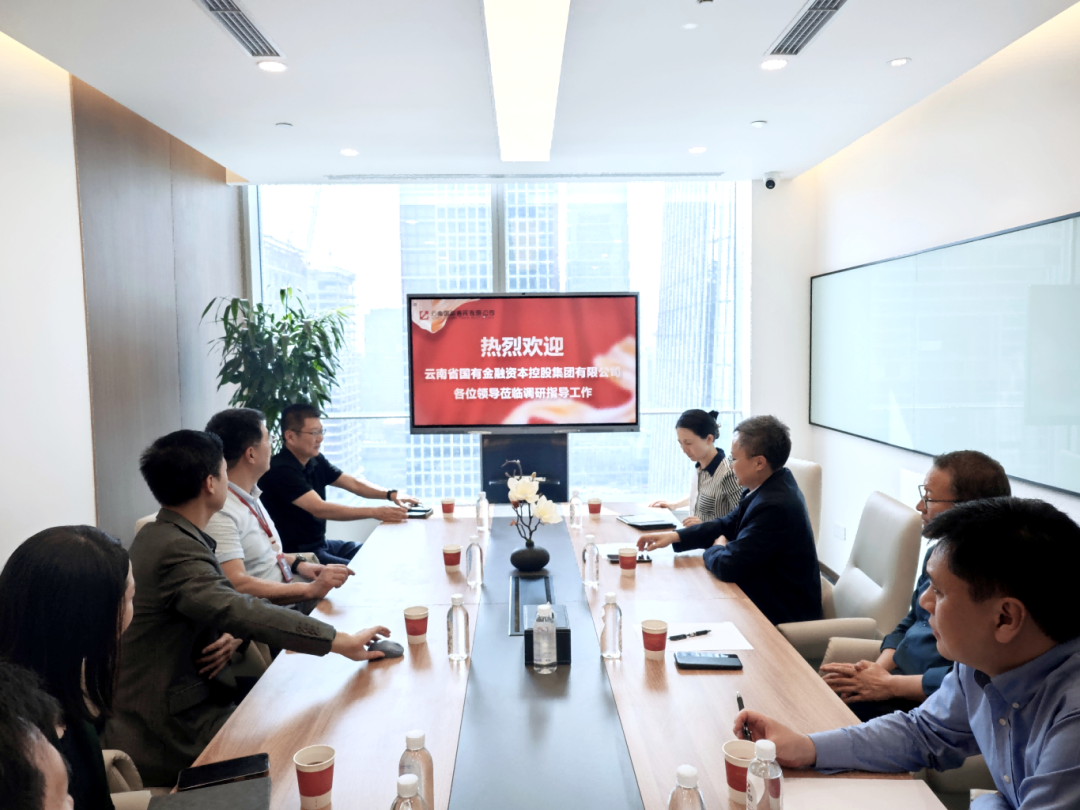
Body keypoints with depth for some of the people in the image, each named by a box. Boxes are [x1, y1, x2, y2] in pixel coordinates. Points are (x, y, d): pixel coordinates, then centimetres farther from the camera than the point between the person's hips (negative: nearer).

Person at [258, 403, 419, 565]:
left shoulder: (315, 461, 6)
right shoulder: (280, 470, -20)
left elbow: (353, 484, 10)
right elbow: (319, 508, -28)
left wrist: (391, 494, -6)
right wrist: (374, 512, -31)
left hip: (320, 543, 9)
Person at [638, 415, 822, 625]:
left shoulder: (776, 506, -31)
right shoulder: (770, 486, 0)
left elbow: (728, 566, -28)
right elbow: (729, 524, 10)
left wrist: (715, 550, -5)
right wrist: (675, 536, 1)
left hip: (779, 615, -8)